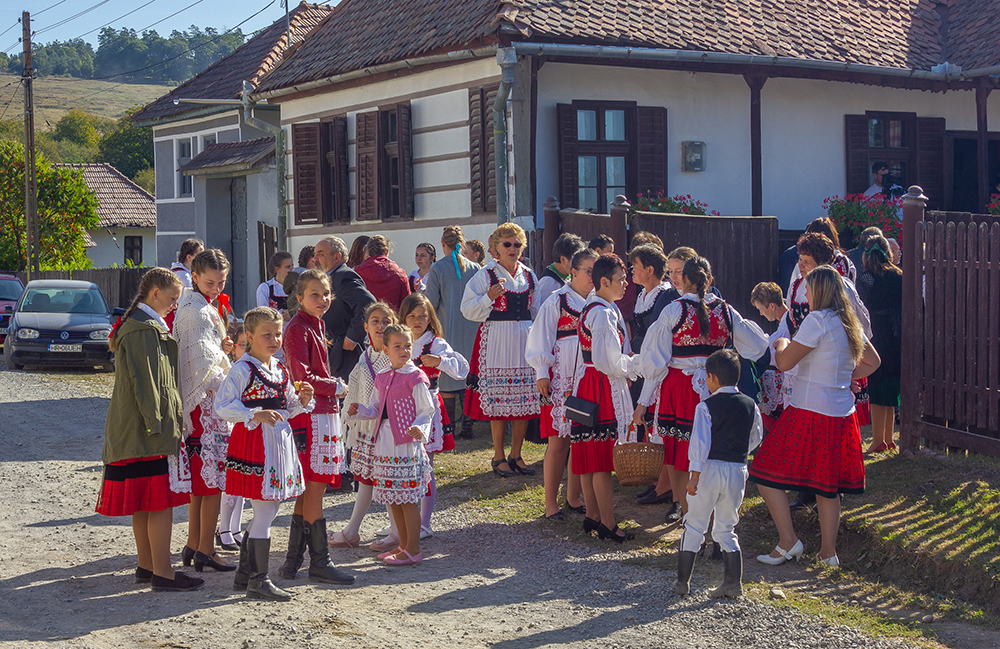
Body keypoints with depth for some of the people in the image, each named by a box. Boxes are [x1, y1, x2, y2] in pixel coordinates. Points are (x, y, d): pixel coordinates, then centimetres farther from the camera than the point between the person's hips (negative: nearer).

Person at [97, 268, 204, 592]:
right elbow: (146, 382, -19)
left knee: (144, 502, 14)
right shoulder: (146, 331, -15)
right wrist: (157, 424, -18)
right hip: (153, 429, -11)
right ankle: (162, 572, -6)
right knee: (161, 500, -8)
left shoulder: (137, 326, 19)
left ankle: (146, 566, 20)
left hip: (134, 429, 11)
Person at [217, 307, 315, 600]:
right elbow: (223, 406, -18)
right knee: (265, 511, -7)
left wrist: (301, 400, 2)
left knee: (268, 509, 13)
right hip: (254, 442, -9)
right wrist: (256, 415, -27)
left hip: (278, 441, 9)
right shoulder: (242, 369, -12)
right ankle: (258, 581, 1)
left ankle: (245, 574, 24)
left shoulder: (280, 369, 13)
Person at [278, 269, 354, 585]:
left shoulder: (316, 326, 18)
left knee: (309, 491, 12)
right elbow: (302, 378, -18)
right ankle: (319, 564, -1)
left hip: (324, 413, 10)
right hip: (309, 418, -10)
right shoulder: (298, 329, -12)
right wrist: (336, 387, -7)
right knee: (314, 490, -5)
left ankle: (293, 561, 18)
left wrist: (332, 386, 10)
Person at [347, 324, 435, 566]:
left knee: (407, 498, -4)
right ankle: (403, 545, 24)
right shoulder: (381, 379, 13)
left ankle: (413, 550, 4)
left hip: (407, 444, -7)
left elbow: (426, 410, -8)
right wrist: (359, 411, 1)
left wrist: (419, 428, -26)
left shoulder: (415, 377, -7)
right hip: (385, 444, 7)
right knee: (393, 498, 12)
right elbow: (375, 410, 20)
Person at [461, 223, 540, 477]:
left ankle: (515, 455, 15)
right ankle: (498, 456, 8)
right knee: (497, 399, -3)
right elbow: (468, 310, -6)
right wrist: (489, 297, -20)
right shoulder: (485, 275, -2)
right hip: (496, 340, -4)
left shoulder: (529, 276, 12)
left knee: (524, 398, 4)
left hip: (524, 341, 4)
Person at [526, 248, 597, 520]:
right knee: (558, 442, -5)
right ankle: (551, 503, 3)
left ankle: (574, 497, 18)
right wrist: (541, 373, -8)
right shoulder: (557, 301, -2)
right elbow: (541, 337, -2)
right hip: (560, 380, -5)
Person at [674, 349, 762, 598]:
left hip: (710, 468, -4)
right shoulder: (750, 405, 5)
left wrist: (694, 475, -14)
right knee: (726, 528, 15)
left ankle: (682, 581, 10)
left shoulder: (706, 407, -9)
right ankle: (734, 582, 8)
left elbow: (700, 442, -14)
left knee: (694, 526, 7)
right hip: (738, 470, 4)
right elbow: (756, 437, 17)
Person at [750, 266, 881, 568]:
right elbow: (872, 362, 24)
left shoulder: (817, 320, -15)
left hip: (810, 413, -8)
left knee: (768, 474, -1)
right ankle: (829, 551, 17)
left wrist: (782, 343, 5)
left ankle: (788, 541, -2)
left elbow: (784, 362, -15)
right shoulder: (851, 323, 10)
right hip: (841, 415, 8)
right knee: (828, 484, 14)